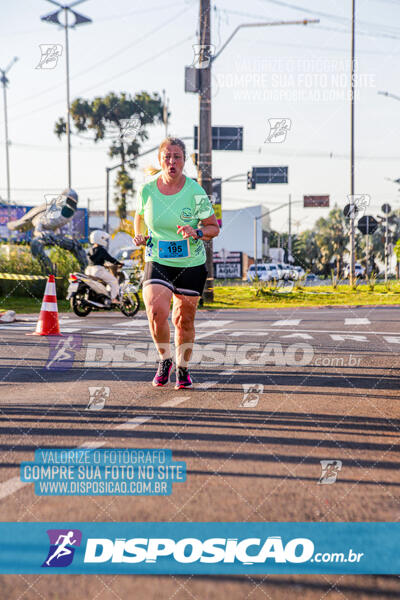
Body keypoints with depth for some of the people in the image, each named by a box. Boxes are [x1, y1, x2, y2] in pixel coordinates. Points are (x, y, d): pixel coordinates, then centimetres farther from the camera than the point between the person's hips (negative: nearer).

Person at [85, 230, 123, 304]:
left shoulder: (91, 250, 16)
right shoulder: (101, 250, -9)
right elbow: (109, 258, -13)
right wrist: (119, 263, -5)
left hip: (90, 270, 9)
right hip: (98, 269, -9)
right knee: (113, 281, -2)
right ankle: (113, 298, -10)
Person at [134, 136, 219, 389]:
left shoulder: (195, 191, -10)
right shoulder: (147, 190, -4)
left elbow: (214, 227, -3)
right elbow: (140, 215, 18)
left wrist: (197, 233, -23)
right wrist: (139, 236, 0)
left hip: (192, 265, 0)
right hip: (157, 262, 0)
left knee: (184, 320, 8)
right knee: (156, 313, -20)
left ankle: (183, 367, 31)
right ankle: (165, 359, 8)